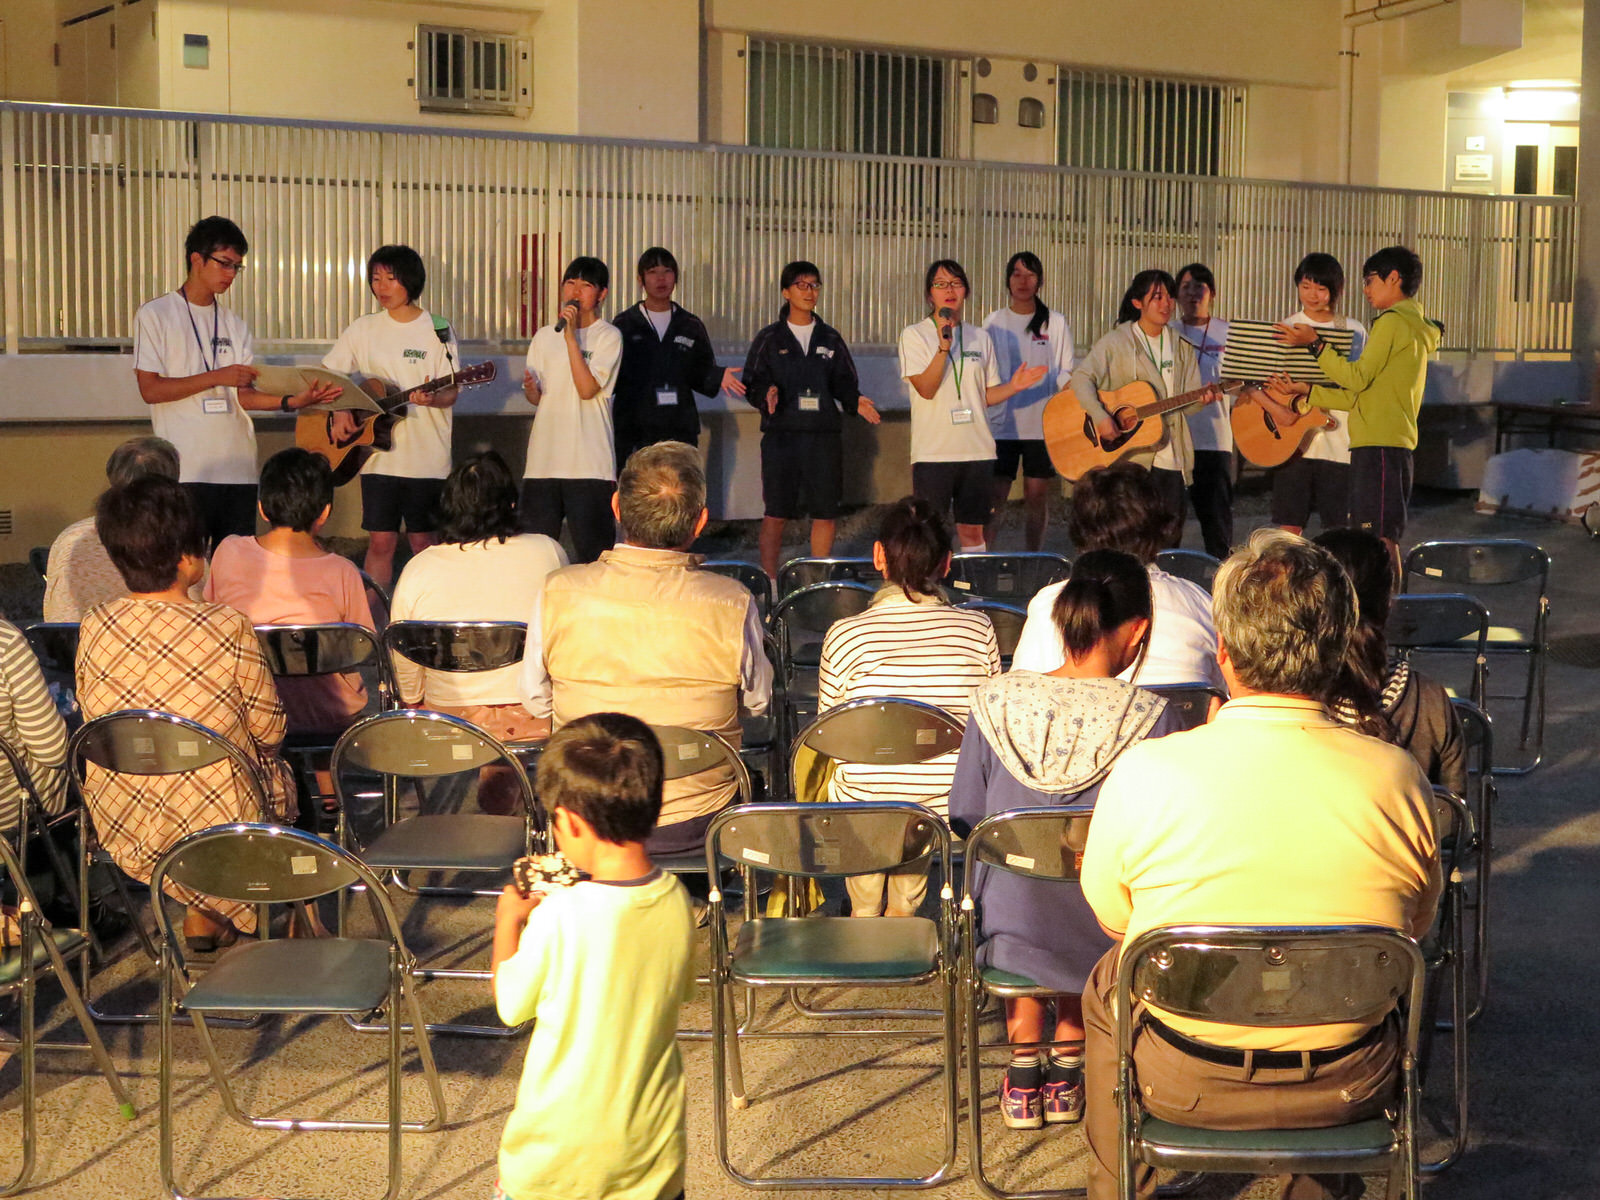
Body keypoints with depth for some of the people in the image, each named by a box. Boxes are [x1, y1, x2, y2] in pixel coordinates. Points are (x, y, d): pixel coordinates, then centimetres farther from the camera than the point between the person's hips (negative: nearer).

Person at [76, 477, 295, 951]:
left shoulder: (94, 626, -9)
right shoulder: (228, 629, -21)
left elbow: (92, 721, 6)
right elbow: (270, 731, -9)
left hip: (117, 827, 5)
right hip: (214, 824, -5)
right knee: (279, 772, 28)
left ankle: (202, 913, 32)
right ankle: (207, 916, 34)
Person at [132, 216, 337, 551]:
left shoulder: (233, 324, 16)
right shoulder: (155, 315, 2)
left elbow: (244, 396, 8)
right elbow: (150, 390, -6)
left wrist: (293, 400, -10)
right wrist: (217, 377, -12)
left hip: (238, 469, 5)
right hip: (185, 471, -5)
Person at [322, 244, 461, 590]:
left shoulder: (437, 331, 1)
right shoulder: (363, 329, 8)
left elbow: (451, 392, -2)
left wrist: (433, 398, -24)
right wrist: (340, 410, -3)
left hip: (428, 457, -2)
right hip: (378, 454, 2)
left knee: (423, 542, 1)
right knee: (381, 541, -1)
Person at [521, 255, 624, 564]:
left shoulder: (608, 336, 0)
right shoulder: (544, 337, 14)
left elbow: (588, 389, -13)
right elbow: (536, 398, 17)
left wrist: (571, 335, -13)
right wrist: (530, 387, -6)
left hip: (590, 462, -4)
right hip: (543, 458, 4)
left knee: (592, 551, -2)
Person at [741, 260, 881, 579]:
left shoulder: (830, 338, 13)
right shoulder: (770, 338, 6)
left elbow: (844, 383, 12)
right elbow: (752, 383, 2)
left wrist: (856, 401, -7)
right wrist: (766, 395, -19)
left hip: (824, 435, 2)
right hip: (781, 434, -2)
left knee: (825, 513, 2)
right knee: (775, 514, -2)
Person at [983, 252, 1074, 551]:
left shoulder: (1056, 323, 6)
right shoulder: (994, 322, 7)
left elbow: (1066, 373, 6)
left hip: (1042, 423, 0)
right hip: (1002, 422, 0)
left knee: (1037, 494, 3)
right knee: (992, 494, -5)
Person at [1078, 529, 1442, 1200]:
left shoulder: (1144, 774, -20)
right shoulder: (1397, 778, -16)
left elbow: (1109, 914, -2)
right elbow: (1416, 926, 2)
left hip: (1184, 1084, -1)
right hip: (1347, 1090, 2)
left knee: (1108, 987, 31)